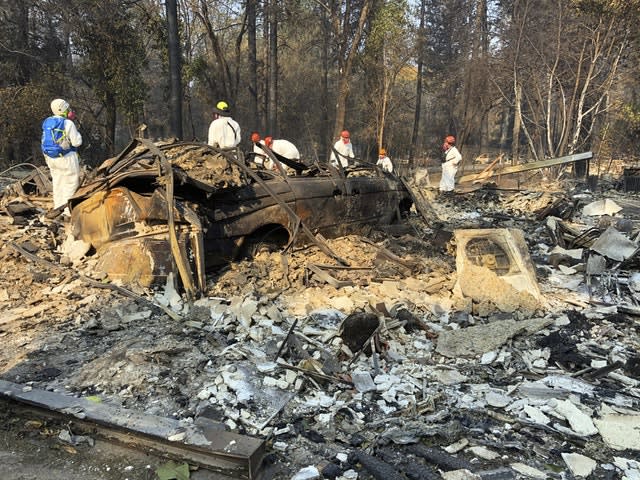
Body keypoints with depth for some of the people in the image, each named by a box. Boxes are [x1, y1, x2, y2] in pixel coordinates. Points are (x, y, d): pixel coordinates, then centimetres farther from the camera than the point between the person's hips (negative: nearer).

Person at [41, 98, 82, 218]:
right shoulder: (68, 123, -15)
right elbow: (77, 142, -12)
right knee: (71, 184, 0)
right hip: (66, 158, -7)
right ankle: (68, 211, -1)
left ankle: (58, 208, 24)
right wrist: (76, 132, 1)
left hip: (51, 158, 7)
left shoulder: (47, 122, 8)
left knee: (57, 183, 17)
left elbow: (45, 141, 14)